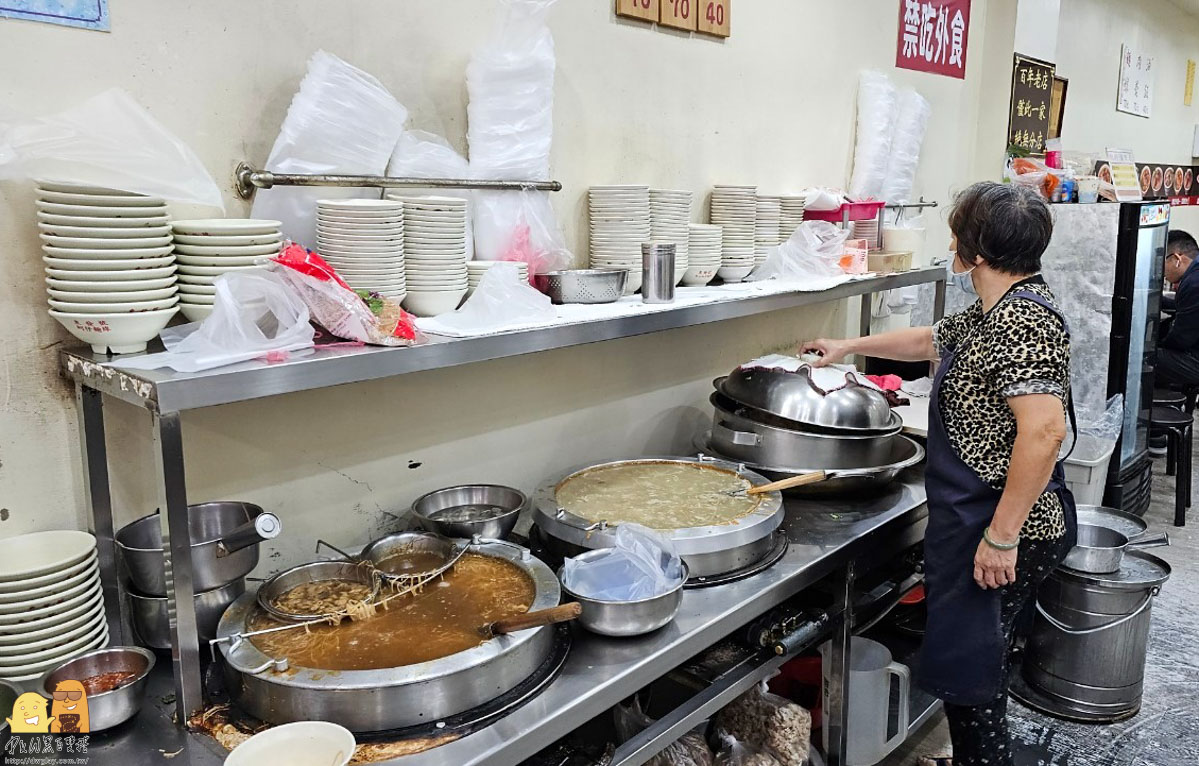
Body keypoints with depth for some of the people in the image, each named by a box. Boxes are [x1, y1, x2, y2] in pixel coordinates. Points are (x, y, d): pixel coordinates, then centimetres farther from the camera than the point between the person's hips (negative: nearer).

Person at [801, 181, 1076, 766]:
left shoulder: (1021, 318, -21)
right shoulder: (993, 312, 11)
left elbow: (1043, 430, -29)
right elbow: (932, 341, 28)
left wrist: (1002, 535, -26)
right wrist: (849, 346, 33)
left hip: (1002, 534, -10)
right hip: (978, 521, 10)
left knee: (968, 669, 1)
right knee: (978, 661, 21)